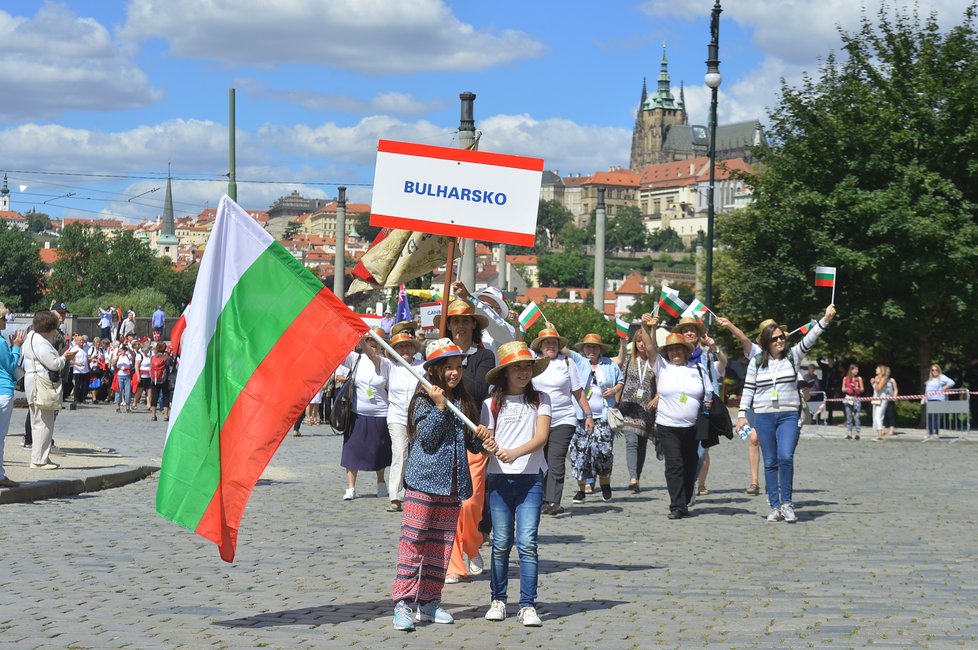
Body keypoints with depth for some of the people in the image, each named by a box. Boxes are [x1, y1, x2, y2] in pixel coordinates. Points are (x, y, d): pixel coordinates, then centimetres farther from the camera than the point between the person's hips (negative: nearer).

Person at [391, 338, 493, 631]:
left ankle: (429, 601, 17)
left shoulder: (464, 403, 13)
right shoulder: (424, 401, -5)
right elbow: (426, 438, -14)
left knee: (442, 544, 9)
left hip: (452, 484, 6)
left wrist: (481, 439, -3)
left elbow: (470, 442, 18)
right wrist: (440, 406, -19)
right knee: (413, 540, -8)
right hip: (423, 480, -6)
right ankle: (402, 602, -8)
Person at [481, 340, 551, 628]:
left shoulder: (539, 400, 5)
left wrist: (516, 452, -23)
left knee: (527, 543, -8)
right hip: (499, 478, 1)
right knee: (501, 543, 5)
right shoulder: (492, 404, 6)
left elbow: (541, 437, -6)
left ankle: (528, 606, -6)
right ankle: (498, 600, 18)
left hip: (531, 478, -1)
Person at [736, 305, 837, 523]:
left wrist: (826, 319, -18)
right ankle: (774, 507, 9)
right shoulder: (756, 362, 5)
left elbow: (809, 339, -6)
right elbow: (748, 389, 8)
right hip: (763, 416, 1)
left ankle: (787, 503, -7)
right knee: (770, 463, 4)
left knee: (786, 457, -18)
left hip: (789, 415, -1)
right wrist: (742, 414, 1)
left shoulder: (792, 356, 4)